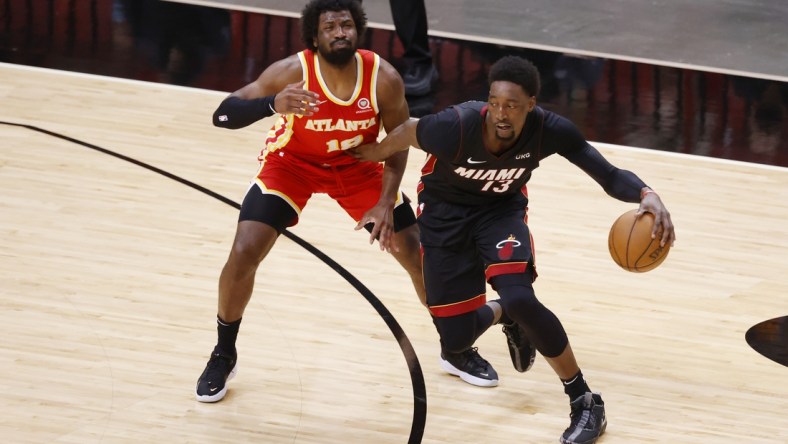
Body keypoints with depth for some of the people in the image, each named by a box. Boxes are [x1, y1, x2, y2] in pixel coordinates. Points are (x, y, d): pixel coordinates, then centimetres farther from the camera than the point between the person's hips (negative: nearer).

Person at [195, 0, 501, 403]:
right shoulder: (292, 73, -32)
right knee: (244, 253, -17)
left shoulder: (383, 79, -26)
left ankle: (455, 350, 23)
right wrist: (272, 105, -55)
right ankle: (223, 356, 6)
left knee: (419, 255, 1)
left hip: (358, 165, 2)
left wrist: (386, 203, -21)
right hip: (292, 163, -2)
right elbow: (222, 116, -36)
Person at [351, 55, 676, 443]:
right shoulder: (457, 126, -36)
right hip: (445, 212, 0)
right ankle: (500, 316, 39)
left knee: (519, 298, -27)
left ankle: (585, 403, -11)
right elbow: (407, 133, -14)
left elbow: (610, 177, -25)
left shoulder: (550, 130, -29)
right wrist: (374, 153, 6)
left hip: (502, 208, 0)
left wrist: (647, 195, -46)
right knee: (456, 338, 0)